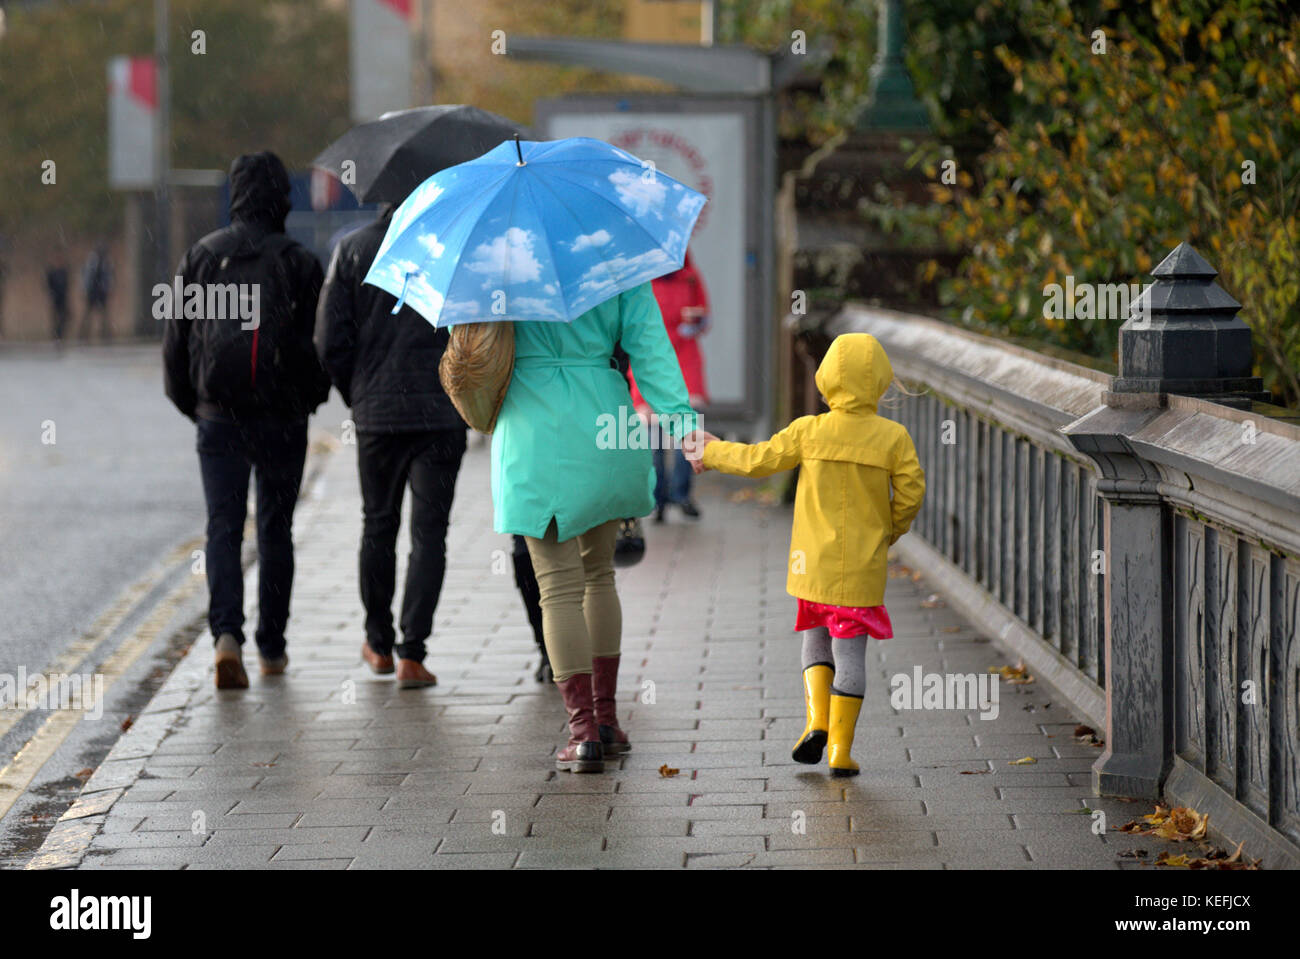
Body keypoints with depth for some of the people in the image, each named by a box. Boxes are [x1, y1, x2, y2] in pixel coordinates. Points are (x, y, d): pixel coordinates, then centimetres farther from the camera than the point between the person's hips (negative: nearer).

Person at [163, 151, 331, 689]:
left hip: (218, 418, 1)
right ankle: (271, 648, 17)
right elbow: (320, 344, -3)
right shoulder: (299, 263, -3)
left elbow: (176, 340, 7)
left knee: (223, 528, 0)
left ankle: (227, 634, -21)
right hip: (282, 419, -1)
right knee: (275, 530, 11)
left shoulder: (200, 257, 4)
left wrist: (190, 403, 18)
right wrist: (311, 397, 15)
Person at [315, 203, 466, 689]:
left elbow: (330, 342, -2)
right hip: (442, 413, -2)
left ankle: (379, 644, 27)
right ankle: (412, 653, -5)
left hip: (375, 414, 2)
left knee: (379, 526, 17)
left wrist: (357, 395, 12)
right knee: (429, 532, 2)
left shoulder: (352, 249, -1)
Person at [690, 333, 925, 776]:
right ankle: (840, 751, 0)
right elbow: (911, 490, -7)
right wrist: (891, 531, 12)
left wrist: (712, 452, 17)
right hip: (863, 567, -1)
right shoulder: (893, 437, -7)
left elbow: (757, 460, 0)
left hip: (814, 564, 1)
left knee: (817, 640, 21)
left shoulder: (809, 431, -6)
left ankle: (817, 721, 2)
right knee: (850, 653, 3)